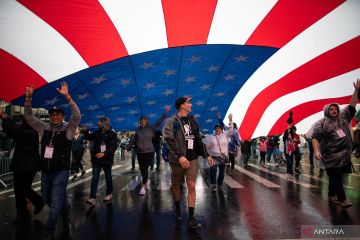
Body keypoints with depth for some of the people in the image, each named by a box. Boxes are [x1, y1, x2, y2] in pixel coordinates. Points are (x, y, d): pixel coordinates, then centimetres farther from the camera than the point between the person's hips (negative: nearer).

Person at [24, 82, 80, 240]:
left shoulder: (68, 129, -5)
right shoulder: (44, 128, 8)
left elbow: (77, 116, -21)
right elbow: (28, 116, 7)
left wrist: (67, 96, -31)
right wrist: (29, 97, -7)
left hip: (60, 171, -5)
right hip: (45, 170, 6)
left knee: (55, 203, -4)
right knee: (46, 199, 20)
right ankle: (65, 209, 47)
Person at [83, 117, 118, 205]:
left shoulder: (112, 133, -11)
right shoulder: (97, 132, 6)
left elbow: (114, 147, -18)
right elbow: (89, 137, 23)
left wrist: (104, 153, -27)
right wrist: (86, 131, 5)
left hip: (107, 159, -4)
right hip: (96, 159, 4)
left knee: (108, 177, 12)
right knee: (94, 178, -2)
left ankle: (109, 194, 30)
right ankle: (92, 198, -2)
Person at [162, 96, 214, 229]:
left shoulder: (192, 120, 10)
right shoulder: (171, 121, -8)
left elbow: (198, 139, 15)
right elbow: (169, 141, -17)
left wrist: (206, 155, 13)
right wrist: (180, 157, -27)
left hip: (192, 159, 4)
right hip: (177, 160, -3)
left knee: (191, 186, -3)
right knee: (176, 185, 13)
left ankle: (191, 218, 2)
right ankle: (178, 209, 38)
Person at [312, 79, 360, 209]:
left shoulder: (343, 117, 14)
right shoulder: (321, 123, -5)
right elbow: (315, 138, -11)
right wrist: (316, 151, -23)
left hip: (344, 155, 6)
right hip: (331, 157, -6)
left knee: (336, 177, 14)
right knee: (336, 178, -4)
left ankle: (332, 196, 26)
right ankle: (342, 199, 1)